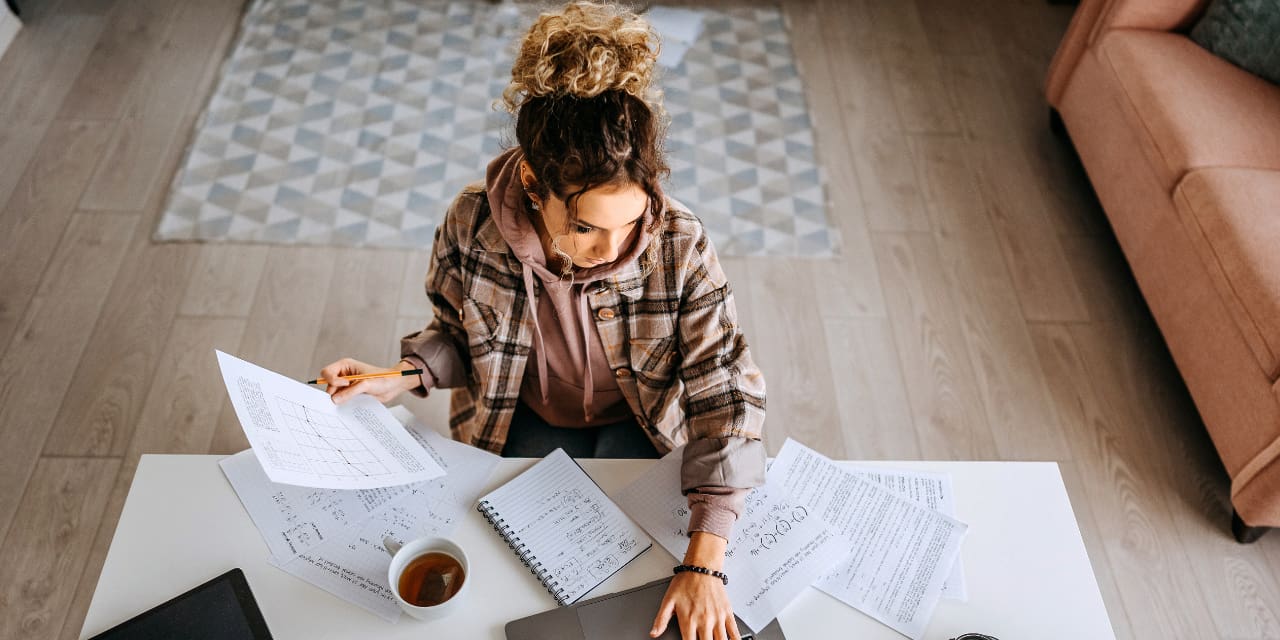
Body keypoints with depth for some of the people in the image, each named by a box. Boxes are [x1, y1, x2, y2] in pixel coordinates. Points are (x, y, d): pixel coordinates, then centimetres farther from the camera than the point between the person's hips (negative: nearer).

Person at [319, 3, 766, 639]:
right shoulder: (472, 224, -27)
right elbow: (459, 332, -4)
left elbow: (725, 394, -29)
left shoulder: (679, 246, -32)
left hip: (636, 428, 0)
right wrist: (400, 377, -25)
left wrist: (702, 568, -34)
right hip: (525, 425, 1)